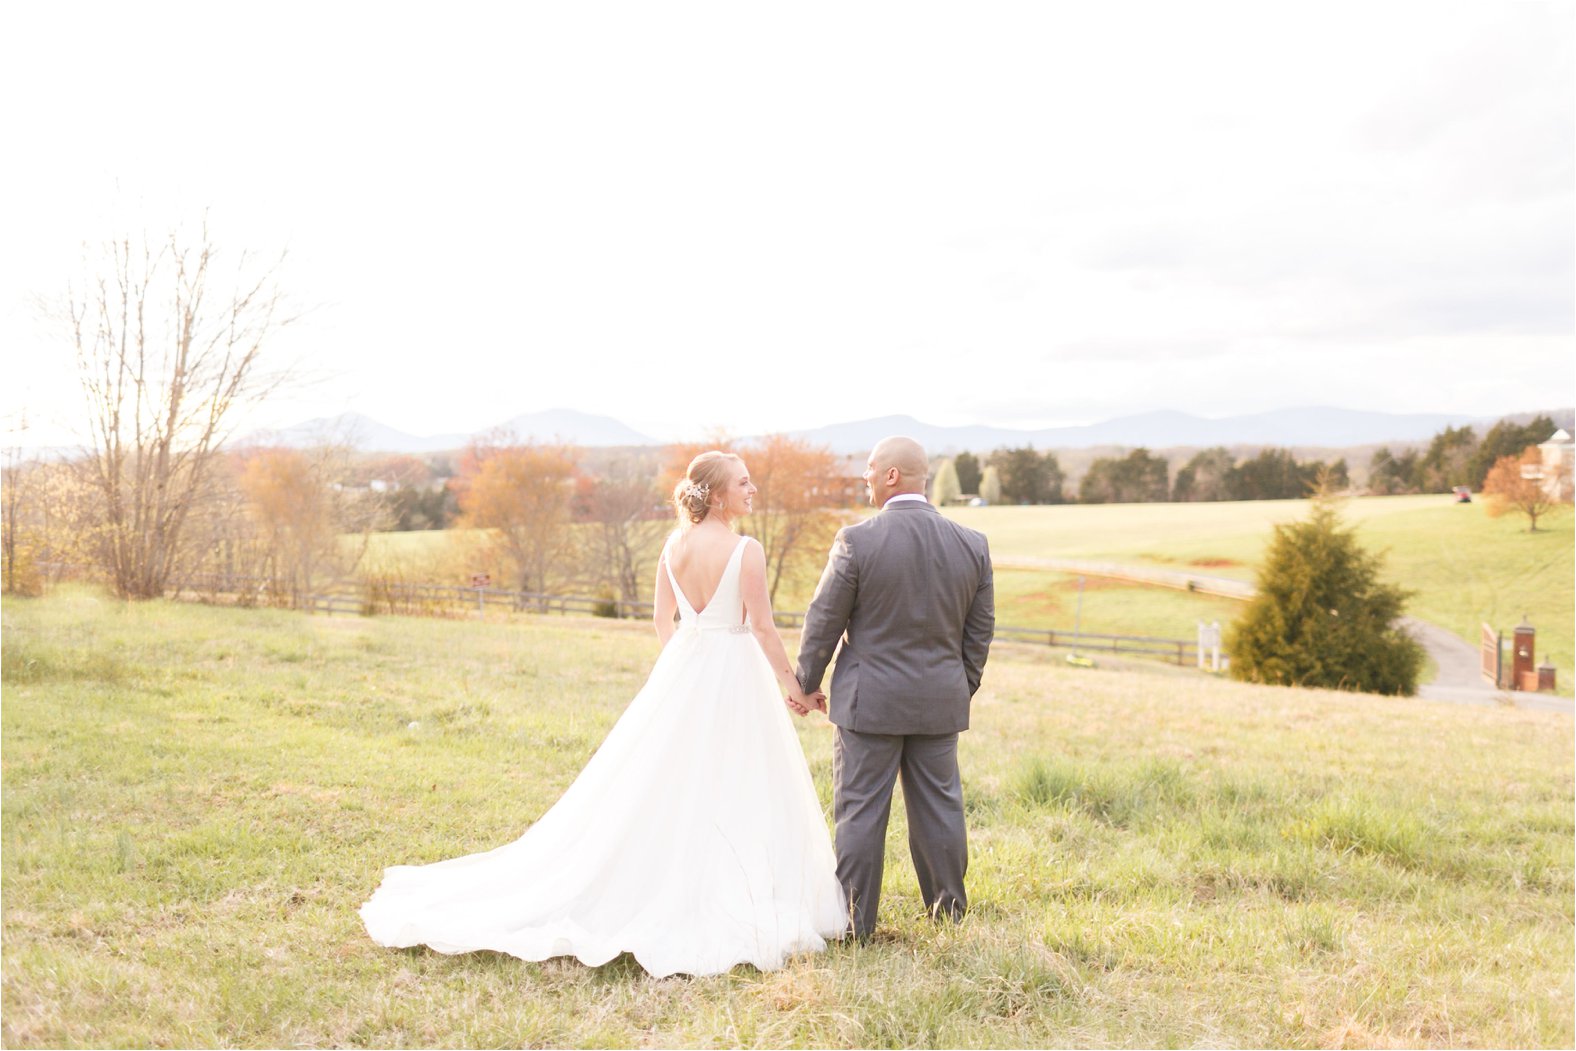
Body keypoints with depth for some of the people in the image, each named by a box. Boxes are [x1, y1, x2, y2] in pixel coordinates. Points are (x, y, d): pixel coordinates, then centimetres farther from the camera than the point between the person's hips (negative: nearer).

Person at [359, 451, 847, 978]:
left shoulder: (673, 548, 4)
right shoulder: (746, 550, -15)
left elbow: (663, 621, 11)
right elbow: (763, 629, -14)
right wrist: (794, 687, -2)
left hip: (680, 672, 6)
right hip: (735, 677, -6)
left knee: (660, 789, 13)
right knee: (735, 792, 3)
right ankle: (738, 909, 10)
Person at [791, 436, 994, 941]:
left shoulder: (856, 540, -13)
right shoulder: (972, 544, -1)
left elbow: (823, 621, -6)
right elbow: (979, 631, 7)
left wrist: (807, 684, 8)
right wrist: (963, 689, 19)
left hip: (869, 700, -4)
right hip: (940, 701, 4)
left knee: (860, 811, 5)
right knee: (940, 808, 15)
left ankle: (856, 923, 12)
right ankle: (950, 913, 26)